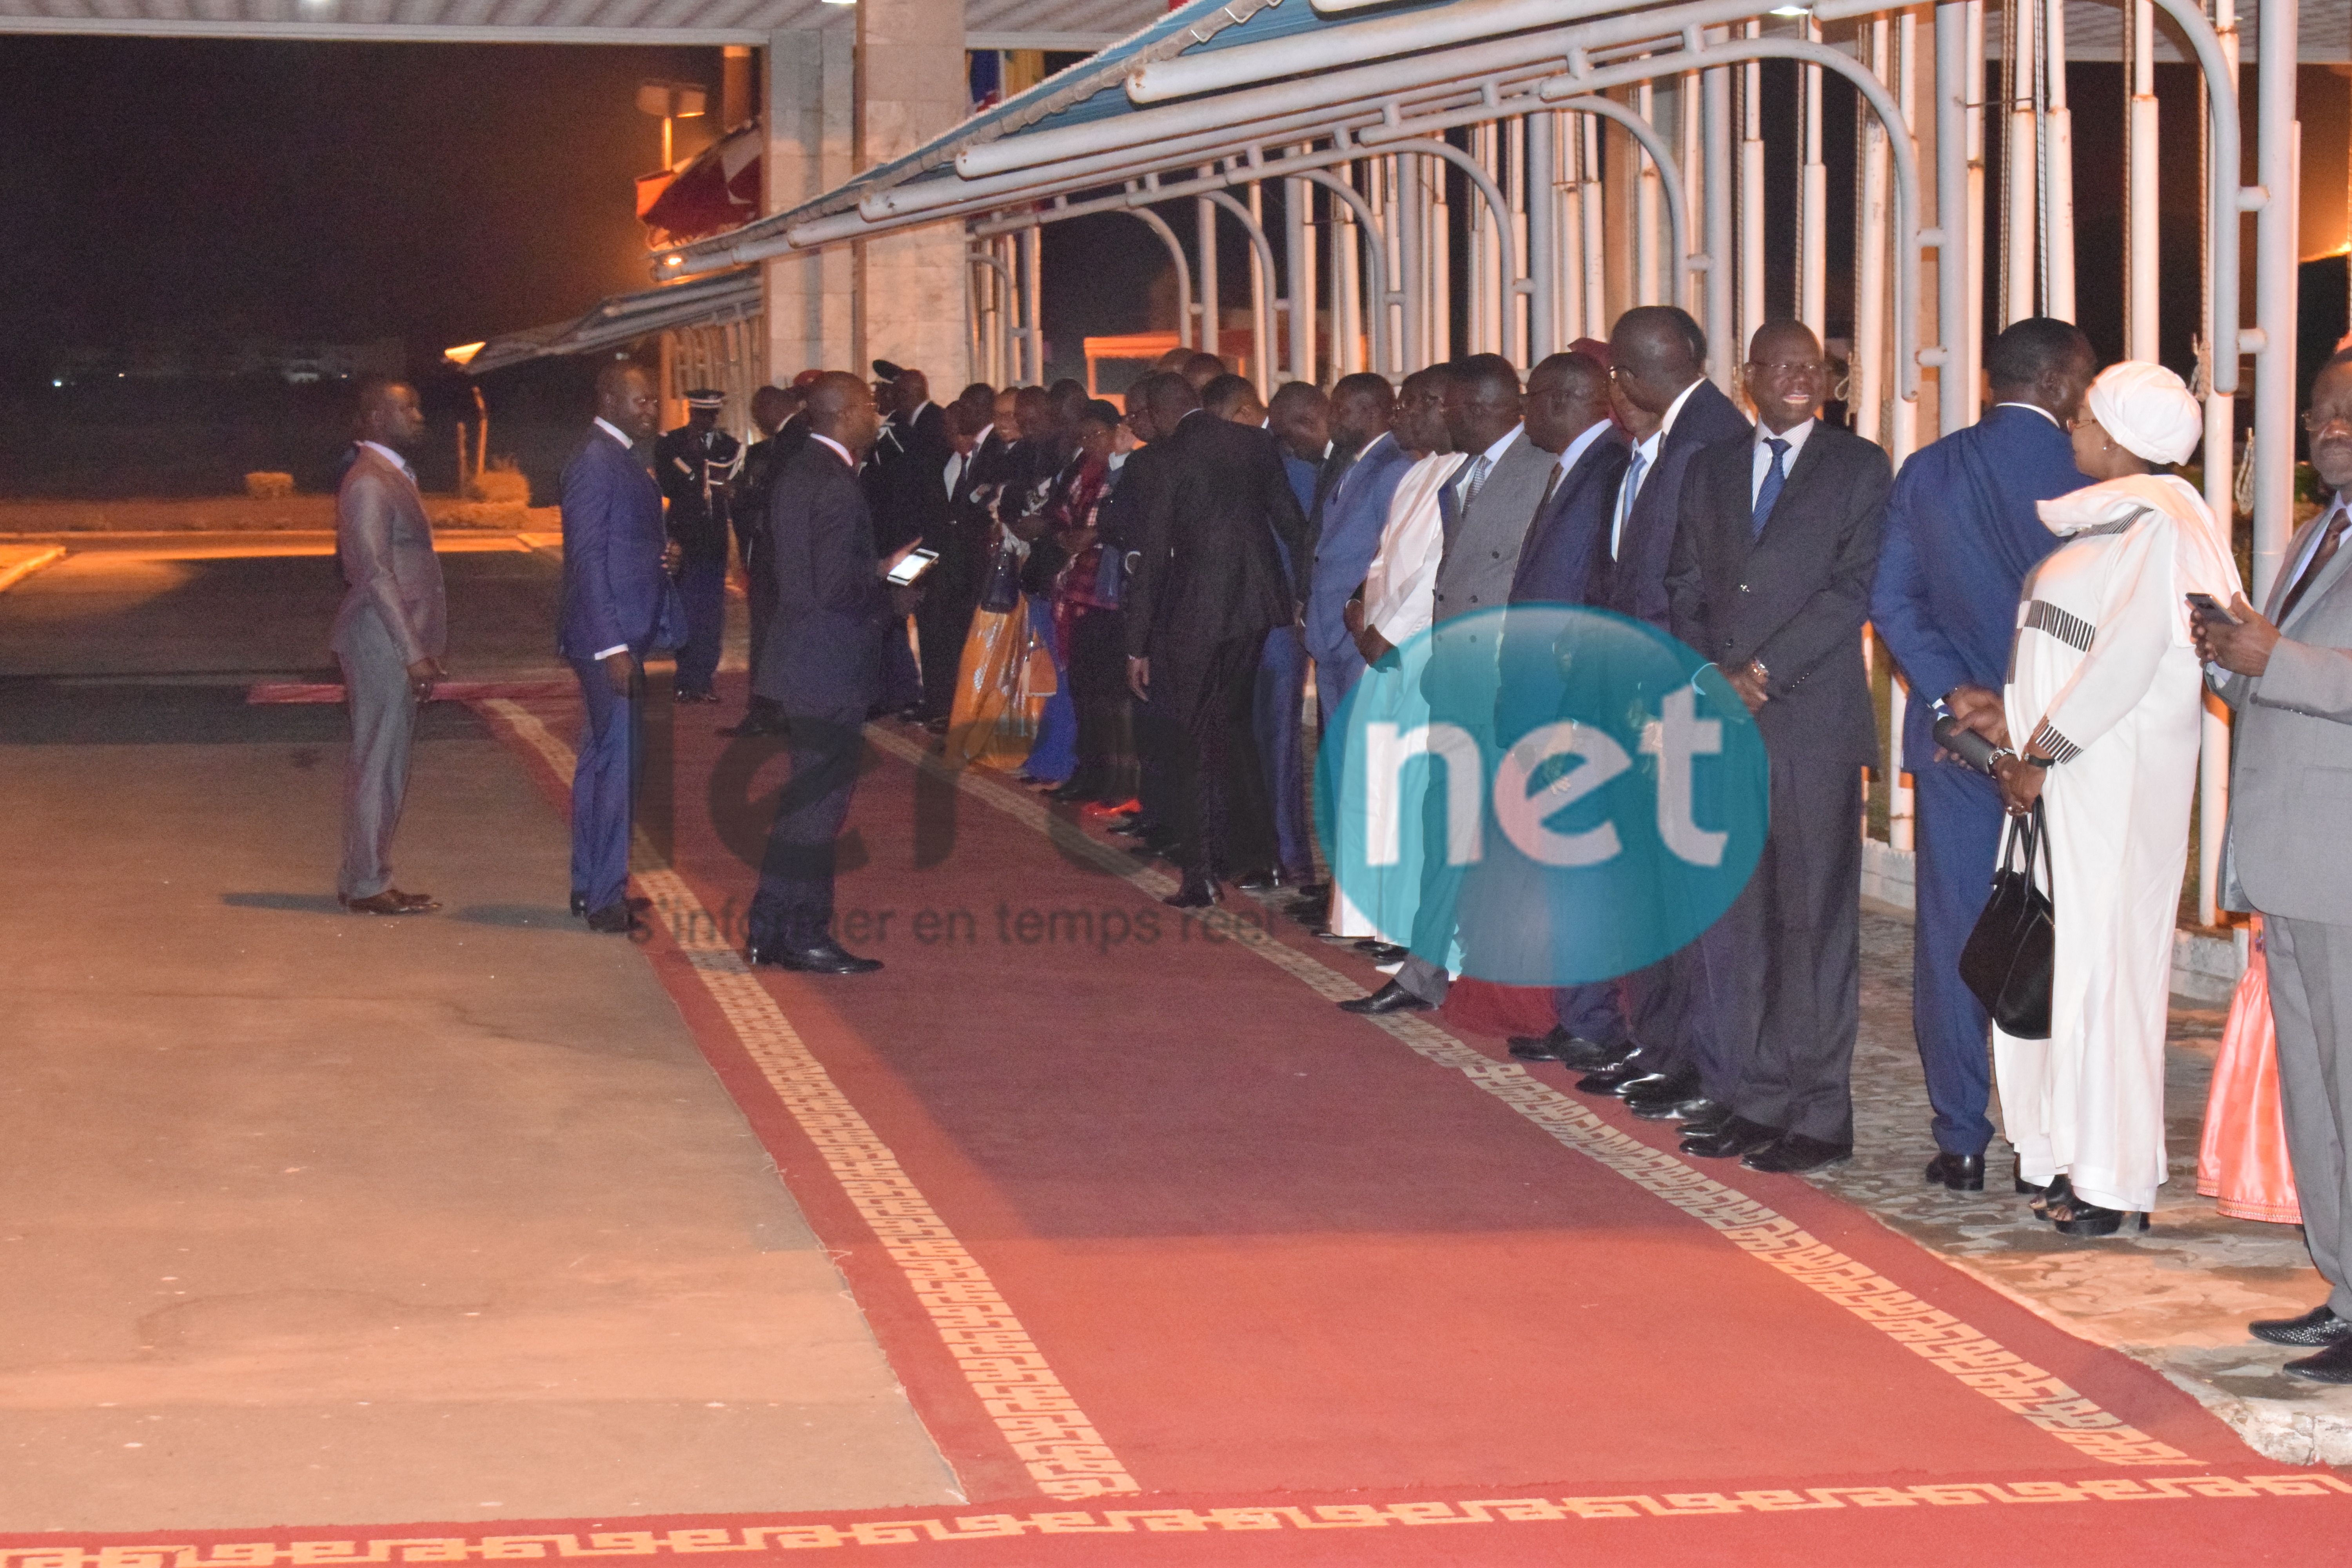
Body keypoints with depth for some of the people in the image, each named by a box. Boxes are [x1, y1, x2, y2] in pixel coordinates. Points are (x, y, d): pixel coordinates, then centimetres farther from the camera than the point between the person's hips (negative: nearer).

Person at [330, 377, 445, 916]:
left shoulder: (393, 477, 17)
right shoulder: (368, 483, -14)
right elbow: (377, 574, -19)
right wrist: (413, 650, -21)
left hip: (399, 644, 10)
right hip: (383, 643, -10)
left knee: (387, 765, 13)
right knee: (378, 763, -5)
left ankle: (367, 878, 18)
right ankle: (367, 886, 0)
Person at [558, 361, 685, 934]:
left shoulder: (619, 458, 14)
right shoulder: (595, 461, -16)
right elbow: (587, 557, -20)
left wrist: (661, 553, 3)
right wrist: (612, 646, -23)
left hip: (620, 635, 10)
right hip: (609, 636, -10)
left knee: (602, 758, 15)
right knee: (618, 761, -7)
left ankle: (589, 886, 24)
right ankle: (606, 897, -1)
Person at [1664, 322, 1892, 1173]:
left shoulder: (1860, 467, 3)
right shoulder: (1710, 469, 17)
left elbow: (1855, 590, -6)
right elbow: (1685, 589, 14)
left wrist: (1761, 671, -11)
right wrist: (1715, 681, -2)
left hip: (1813, 719, -4)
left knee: (1816, 918, -4)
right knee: (1732, 915, 5)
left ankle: (1819, 1112, 0)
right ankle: (1749, 1094, 13)